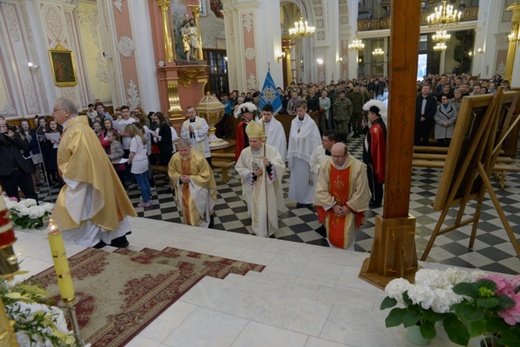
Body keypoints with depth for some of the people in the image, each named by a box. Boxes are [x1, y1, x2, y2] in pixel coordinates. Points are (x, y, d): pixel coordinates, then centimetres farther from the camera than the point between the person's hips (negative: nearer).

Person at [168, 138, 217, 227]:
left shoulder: (199, 158, -26)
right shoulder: (175, 157, -14)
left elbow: (205, 176, -18)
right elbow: (171, 171, 4)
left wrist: (190, 178, -24)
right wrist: (179, 177, -15)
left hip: (197, 184, -4)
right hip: (182, 185, 4)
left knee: (194, 200, -19)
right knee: (184, 202, -6)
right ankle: (188, 223, 18)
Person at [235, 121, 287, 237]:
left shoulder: (271, 150, -14)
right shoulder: (245, 152, -8)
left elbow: (281, 166, -17)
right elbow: (239, 168, 1)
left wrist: (270, 164, -37)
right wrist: (252, 173, -15)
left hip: (267, 187, -2)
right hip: (253, 188, 2)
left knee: (267, 210, 3)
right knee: (256, 210, 12)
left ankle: (268, 232, 24)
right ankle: (258, 232, 33)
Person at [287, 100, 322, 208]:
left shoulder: (311, 123, -11)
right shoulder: (293, 122, 1)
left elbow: (315, 140, -9)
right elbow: (291, 139, 4)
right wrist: (290, 154, 6)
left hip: (306, 154, -4)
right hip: (296, 154, 4)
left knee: (306, 177, 6)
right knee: (297, 177, 10)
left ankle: (307, 199, 20)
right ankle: (300, 199, 23)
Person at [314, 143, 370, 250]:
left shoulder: (358, 167, -21)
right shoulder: (326, 166, -14)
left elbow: (361, 192, -14)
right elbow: (321, 190, -9)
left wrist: (347, 207, -13)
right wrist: (333, 205, -14)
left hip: (350, 210, -2)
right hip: (331, 209, 2)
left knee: (346, 240, 1)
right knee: (332, 237, 12)